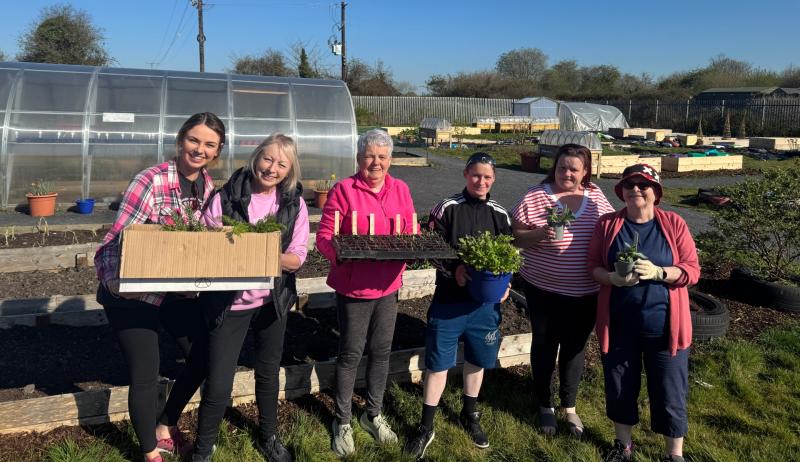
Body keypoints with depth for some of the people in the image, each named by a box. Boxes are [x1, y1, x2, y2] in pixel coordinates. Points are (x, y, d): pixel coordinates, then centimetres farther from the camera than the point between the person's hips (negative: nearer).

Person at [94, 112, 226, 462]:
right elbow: (117, 239, -21)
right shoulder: (151, 181, -22)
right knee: (145, 376, 1)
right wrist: (116, 283, -33)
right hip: (132, 291, -7)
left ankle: (165, 429, 35)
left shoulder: (208, 185, -1)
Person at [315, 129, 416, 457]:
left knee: (381, 352, 15)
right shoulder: (343, 190, -9)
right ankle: (342, 422, 25)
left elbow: (411, 232, 10)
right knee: (351, 354, 7)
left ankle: (373, 414, 35)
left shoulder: (401, 190, 5)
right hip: (353, 286, -4)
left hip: (388, 286, 5)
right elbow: (324, 237, -11)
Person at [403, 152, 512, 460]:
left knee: (477, 359, 16)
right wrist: (454, 269, -22)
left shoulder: (500, 215, 5)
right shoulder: (446, 209, -5)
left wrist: (504, 283, -6)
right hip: (449, 299, -3)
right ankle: (426, 427, 17)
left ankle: (469, 415, 39)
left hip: (485, 300, 3)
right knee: (437, 362, 3)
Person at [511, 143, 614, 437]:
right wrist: (540, 233, -26)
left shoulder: (596, 197, 2)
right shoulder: (535, 195, -8)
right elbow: (516, 236, -8)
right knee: (544, 345, 12)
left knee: (575, 347, 15)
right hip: (544, 289, -2)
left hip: (585, 291, 3)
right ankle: (545, 406, 32)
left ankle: (569, 406, 35)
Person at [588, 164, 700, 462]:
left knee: (670, 394, 7)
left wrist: (658, 272, -22)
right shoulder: (607, 223, 0)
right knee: (619, 389, 16)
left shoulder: (674, 223, -3)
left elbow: (692, 270, -5)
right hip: (619, 325, 2)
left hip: (664, 325, -1)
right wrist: (613, 278, -19)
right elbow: (593, 265, 1)